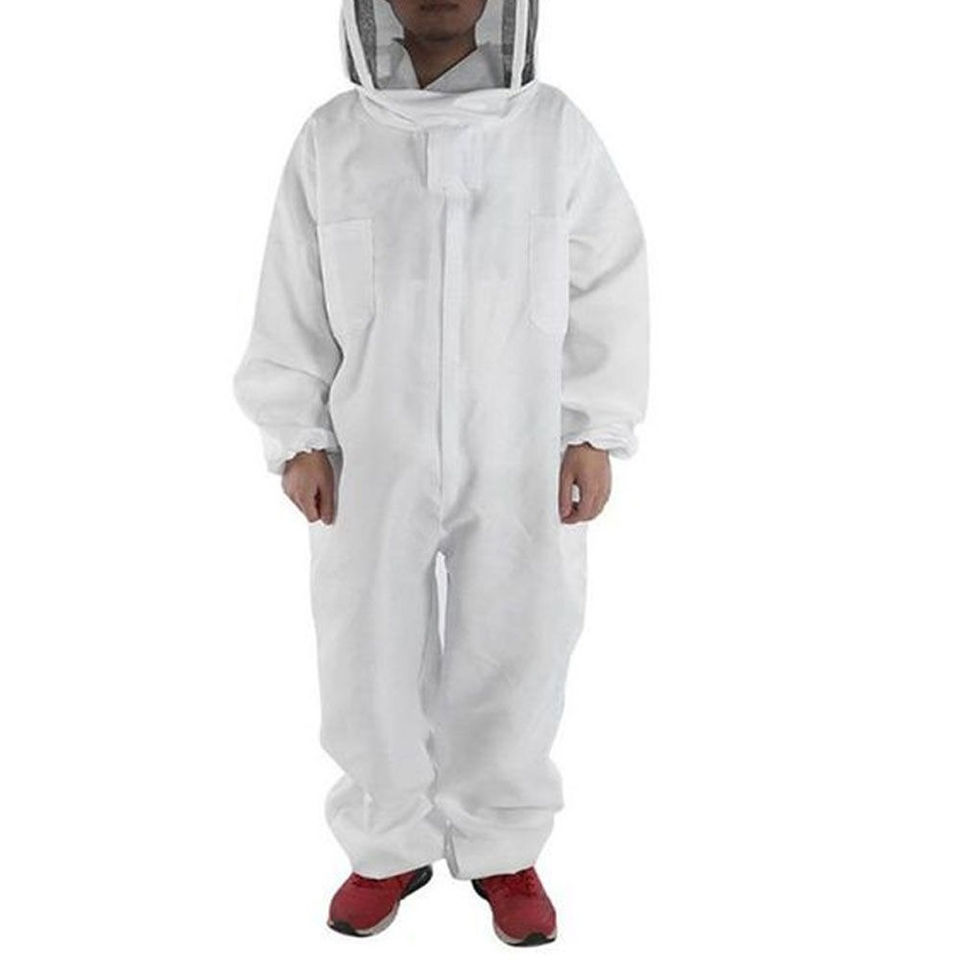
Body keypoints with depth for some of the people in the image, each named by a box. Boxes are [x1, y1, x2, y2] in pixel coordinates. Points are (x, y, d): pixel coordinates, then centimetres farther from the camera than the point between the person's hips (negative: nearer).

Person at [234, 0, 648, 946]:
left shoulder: (558, 130, 0)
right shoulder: (331, 139, 3)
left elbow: (609, 291, 1)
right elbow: (292, 307, 6)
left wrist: (596, 435, -4)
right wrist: (297, 439, 1)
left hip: (522, 462, -1)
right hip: (372, 459, 1)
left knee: (511, 658, 6)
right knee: (370, 659, 7)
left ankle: (501, 848, 26)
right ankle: (390, 846, 27)